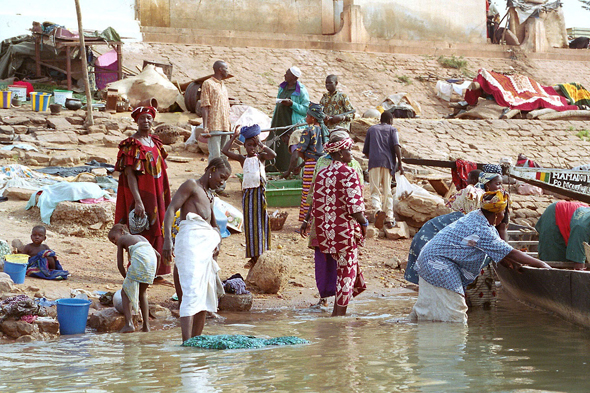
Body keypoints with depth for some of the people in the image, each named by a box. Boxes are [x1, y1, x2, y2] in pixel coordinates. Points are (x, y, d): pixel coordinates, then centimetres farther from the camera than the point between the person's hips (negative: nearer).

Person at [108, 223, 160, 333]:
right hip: (152, 259, 5)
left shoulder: (121, 240, 23)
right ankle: (146, 325, 19)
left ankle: (129, 323, -7)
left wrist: (127, 278, 29)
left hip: (139, 258, -5)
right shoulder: (141, 237, 37)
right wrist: (154, 274, 37)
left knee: (125, 292, 9)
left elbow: (120, 264, 19)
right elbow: (158, 255, 32)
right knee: (142, 292, 24)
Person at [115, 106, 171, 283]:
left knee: (157, 232, 8)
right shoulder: (132, 145, -11)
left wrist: (165, 198, 15)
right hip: (141, 195, -8)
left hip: (157, 195, 8)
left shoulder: (155, 142, 12)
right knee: (142, 235, -5)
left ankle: (156, 274, 15)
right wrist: (137, 201, -24)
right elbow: (130, 175, -16)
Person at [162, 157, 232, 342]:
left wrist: (217, 242, 9)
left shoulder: (209, 196, 28)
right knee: (192, 290, -20)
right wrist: (167, 240, -21)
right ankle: (186, 342, -28)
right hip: (190, 239, -9)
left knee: (205, 296, 6)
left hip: (207, 244, 9)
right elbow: (171, 210, -8)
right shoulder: (191, 185, 4)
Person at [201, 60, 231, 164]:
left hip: (225, 127, 8)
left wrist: (229, 125, 17)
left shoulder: (223, 85, 22)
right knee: (215, 155, -12)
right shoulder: (208, 84, -2)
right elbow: (204, 107, -9)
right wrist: (205, 128, -17)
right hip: (214, 127, -8)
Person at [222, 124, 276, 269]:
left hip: (259, 192, -2)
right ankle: (253, 257, 10)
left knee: (260, 223, 1)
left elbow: (273, 155, -16)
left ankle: (261, 255, 6)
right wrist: (234, 137, 2)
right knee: (249, 224, 4)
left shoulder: (260, 157, 4)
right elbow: (225, 151, -1)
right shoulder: (243, 159, 8)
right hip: (247, 192, 2)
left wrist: (261, 144, -11)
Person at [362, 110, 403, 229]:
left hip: (374, 162, 0)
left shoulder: (371, 129, 20)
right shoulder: (391, 129, 13)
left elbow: (365, 151, 19)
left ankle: (379, 210, -34)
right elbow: (396, 146, -4)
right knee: (387, 192, 9)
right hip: (388, 162, 0)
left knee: (375, 191, -5)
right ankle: (389, 218, 3)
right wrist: (400, 163, -7)